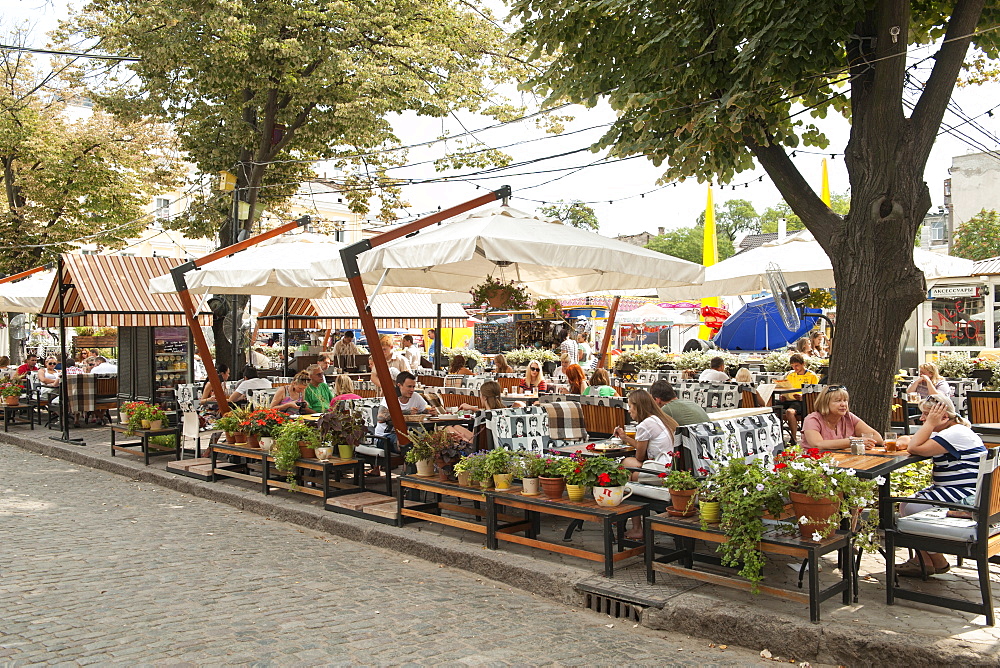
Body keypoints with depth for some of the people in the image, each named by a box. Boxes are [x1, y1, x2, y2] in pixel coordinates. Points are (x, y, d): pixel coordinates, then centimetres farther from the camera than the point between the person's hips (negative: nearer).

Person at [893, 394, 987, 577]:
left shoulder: (956, 434, -20)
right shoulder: (951, 432, 15)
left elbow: (915, 448, -27)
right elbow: (912, 442, 16)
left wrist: (930, 423, -19)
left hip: (965, 497, -11)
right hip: (951, 492, 11)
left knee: (911, 508, -13)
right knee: (906, 505, 7)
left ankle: (938, 563, 3)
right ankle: (923, 559, 8)